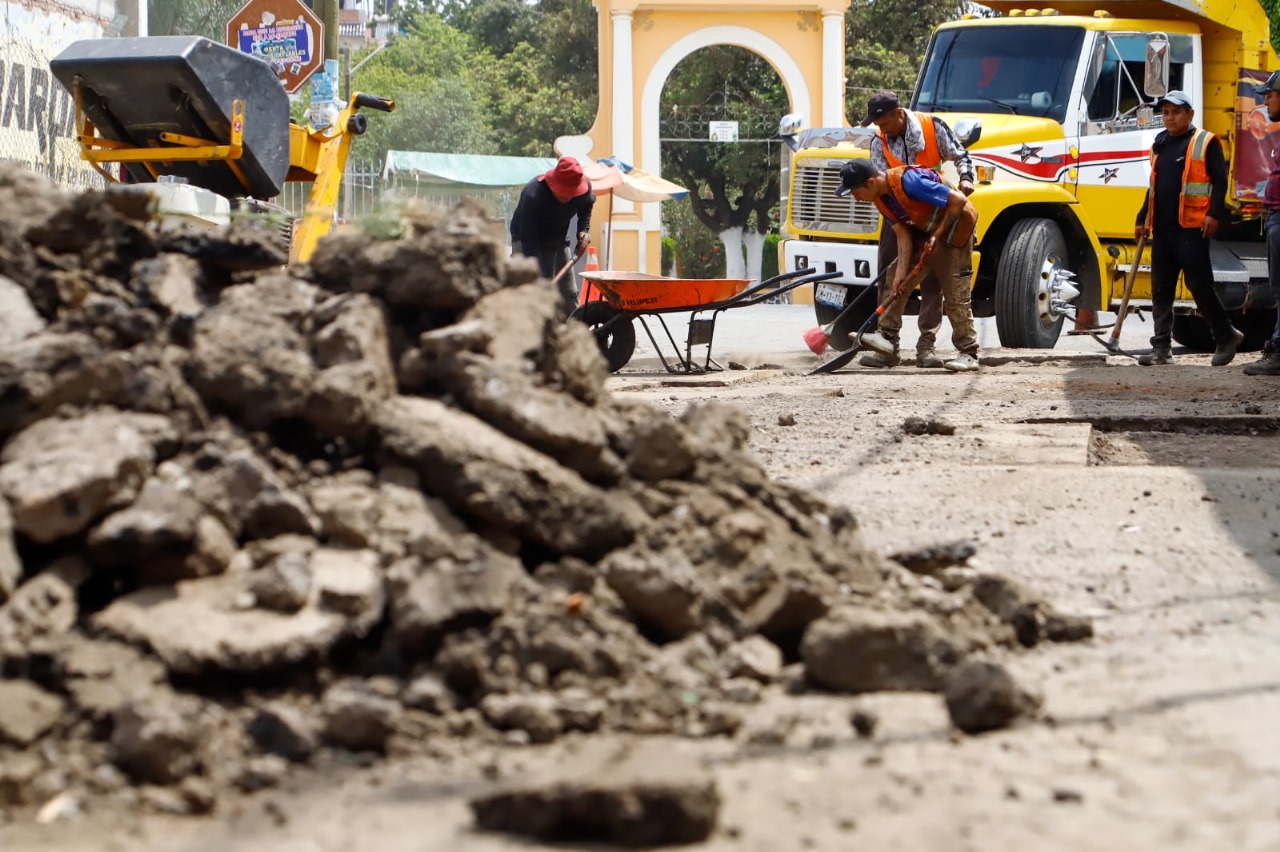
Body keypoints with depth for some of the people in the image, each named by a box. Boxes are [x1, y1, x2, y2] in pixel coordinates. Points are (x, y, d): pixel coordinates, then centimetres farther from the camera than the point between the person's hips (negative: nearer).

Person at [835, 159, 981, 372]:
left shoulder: (908, 182, -31)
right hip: (925, 230, 9)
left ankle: (969, 354, 0)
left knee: (955, 294, -8)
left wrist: (938, 234, -22)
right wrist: (902, 269, -14)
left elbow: (958, 201, -28)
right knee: (898, 281, 3)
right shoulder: (881, 198, -4)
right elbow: (903, 235, -2)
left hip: (955, 225, -9)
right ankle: (888, 337, 7)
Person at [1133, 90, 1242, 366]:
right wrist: (1142, 219, 21)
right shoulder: (1159, 146, 19)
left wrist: (1214, 214, -17)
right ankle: (1162, 348, 5)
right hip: (1162, 229, 7)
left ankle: (1226, 336, 10)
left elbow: (1220, 181, -7)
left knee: (1200, 286, -6)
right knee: (1160, 289, 4)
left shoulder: (1206, 143, -2)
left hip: (1192, 228, -7)